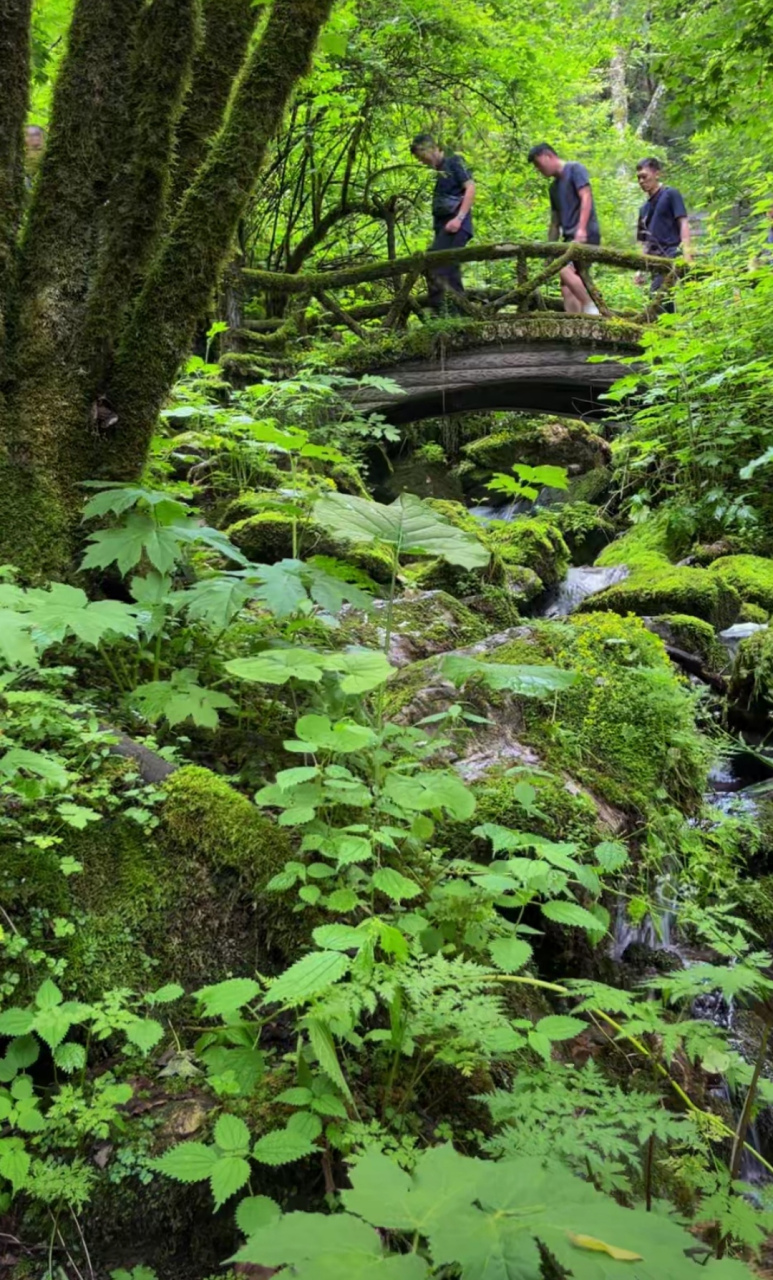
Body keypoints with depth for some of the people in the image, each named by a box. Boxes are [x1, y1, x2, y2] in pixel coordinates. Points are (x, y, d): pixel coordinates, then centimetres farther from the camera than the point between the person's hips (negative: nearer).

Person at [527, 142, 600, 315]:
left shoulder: (574, 169, 0)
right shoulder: (554, 186, 23)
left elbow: (586, 197, -12)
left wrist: (581, 229, -23)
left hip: (585, 234, -9)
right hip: (570, 237, 9)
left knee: (566, 270, -28)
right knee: (567, 287, -2)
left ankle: (592, 310, -23)